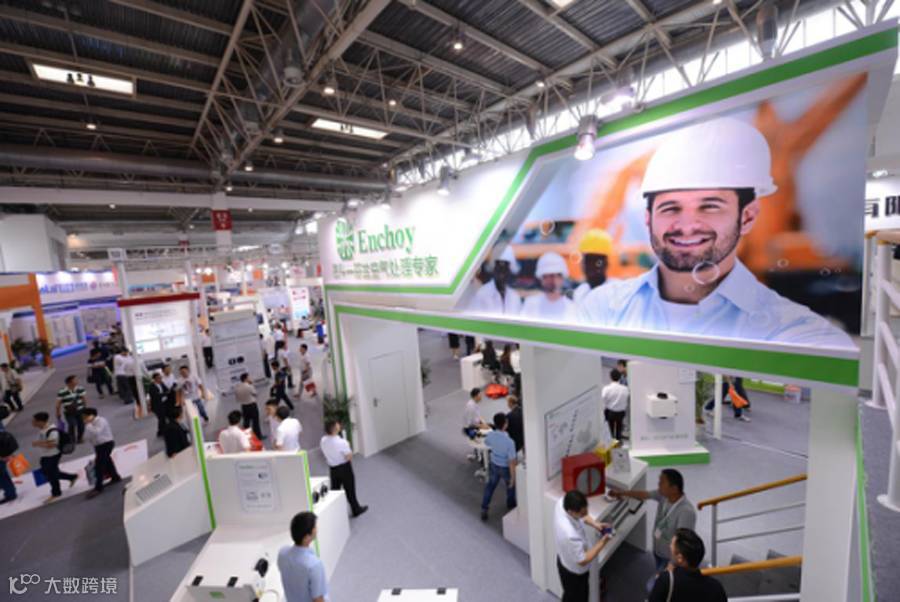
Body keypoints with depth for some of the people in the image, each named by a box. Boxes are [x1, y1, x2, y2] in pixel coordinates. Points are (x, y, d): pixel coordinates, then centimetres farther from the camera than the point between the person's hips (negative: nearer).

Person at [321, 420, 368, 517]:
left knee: (334, 489, 20)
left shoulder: (323, 441, -11)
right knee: (350, 489, 13)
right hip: (344, 467, -4)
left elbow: (327, 453, 6)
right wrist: (348, 446, -7)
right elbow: (349, 457, -22)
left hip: (332, 468, 5)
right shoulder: (342, 442, -29)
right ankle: (356, 510, 30)